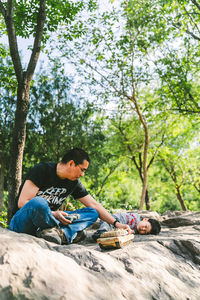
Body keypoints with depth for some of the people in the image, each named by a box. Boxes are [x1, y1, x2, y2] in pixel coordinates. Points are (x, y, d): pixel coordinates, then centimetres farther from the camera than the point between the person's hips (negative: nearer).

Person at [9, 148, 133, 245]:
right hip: (22, 222, -6)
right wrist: (53, 214, -24)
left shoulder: (74, 183, 4)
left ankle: (55, 232, -30)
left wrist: (116, 223, -2)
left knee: (92, 213, -8)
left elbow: (95, 206, 7)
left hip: (48, 220, 6)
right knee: (38, 203, -41)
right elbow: (22, 203, -18)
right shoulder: (42, 170, -14)